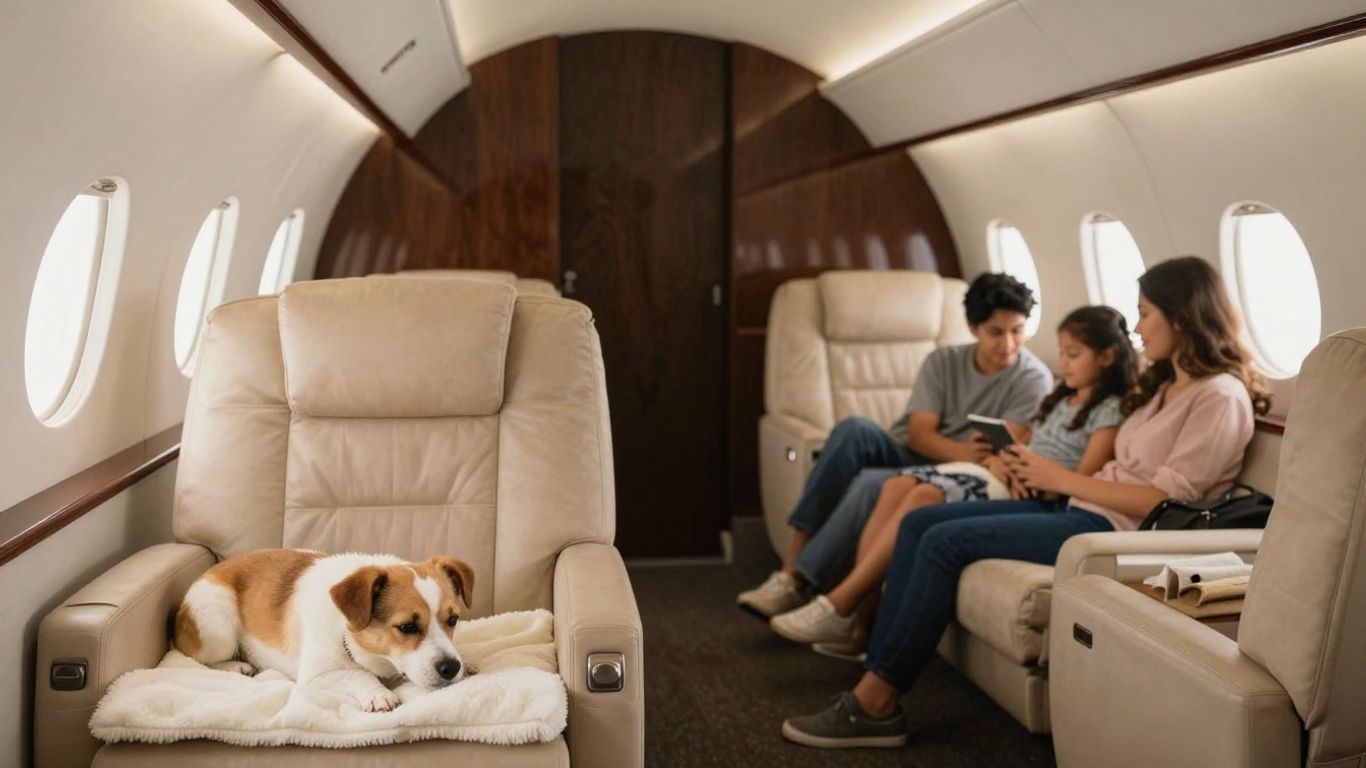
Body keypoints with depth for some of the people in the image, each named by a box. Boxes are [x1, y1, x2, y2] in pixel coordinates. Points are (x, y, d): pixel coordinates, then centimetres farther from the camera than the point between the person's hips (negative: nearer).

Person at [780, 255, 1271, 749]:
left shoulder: (1221, 397, -11)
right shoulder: (1166, 385, 18)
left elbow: (1165, 501, -19)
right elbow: (1126, 474, 13)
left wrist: (1061, 478, -14)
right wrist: (1044, 477, -3)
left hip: (1116, 529, -10)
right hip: (1081, 506, 10)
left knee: (946, 541, -20)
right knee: (919, 522, -4)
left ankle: (876, 704, -14)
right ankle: (874, 681, -11)